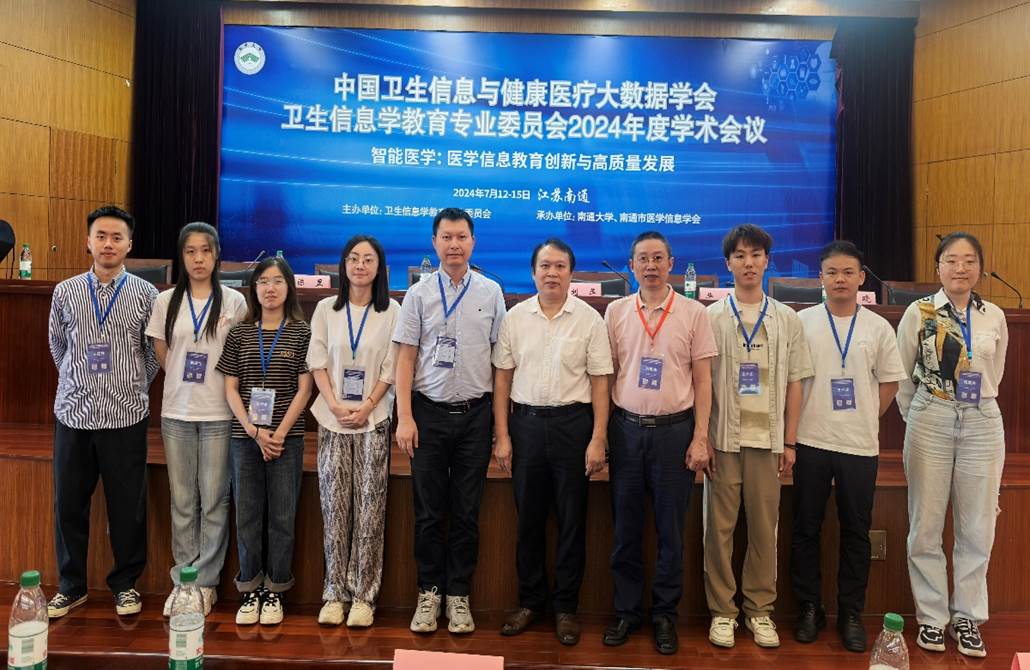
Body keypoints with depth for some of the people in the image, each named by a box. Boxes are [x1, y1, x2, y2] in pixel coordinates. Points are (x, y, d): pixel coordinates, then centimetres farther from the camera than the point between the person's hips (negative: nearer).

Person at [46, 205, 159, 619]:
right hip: (73, 414, 2)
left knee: (127, 506, 5)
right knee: (69, 503, 9)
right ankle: (71, 585, 26)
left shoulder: (145, 294, -1)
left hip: (126, 416, -2)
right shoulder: (66, 292, 4)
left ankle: (125, 583, 23)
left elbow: (155, 351, 9)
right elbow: (57, 346, 17)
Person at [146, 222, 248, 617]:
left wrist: (216, 389, 1)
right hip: (176, 413, 2)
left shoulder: (234, 302, -1)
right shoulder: (166, 301, 5)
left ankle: (206, 582, 14)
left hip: (218, 414, -2)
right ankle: (183, 579, 19)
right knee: (182, 501, 8)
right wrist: (183, 385, 7)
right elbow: (162, 356, 11)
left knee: (214, 501, 3)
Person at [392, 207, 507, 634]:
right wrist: (405, 418, -5)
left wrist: (501, 419, 1)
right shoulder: (419, 294, 2)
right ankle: (429, 592, 22)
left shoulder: (491, 292, 4)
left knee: (466, 512, 8)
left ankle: (459, 594, 21)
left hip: (475, 414, 1)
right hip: (429, 412, 0)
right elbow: (405, 358, 1)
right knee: (429, 511, 7)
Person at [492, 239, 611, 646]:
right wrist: (501, 435, 1)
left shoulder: (589, 319, -2)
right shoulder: (515, 317, 3)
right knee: (528, 518, 11)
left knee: (571, 520, 7)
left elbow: (600, 383, -2)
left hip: (572, 422, -2)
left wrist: (598, 440, -7)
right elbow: (502, 378, 5)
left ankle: (566, 607, 22)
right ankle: (530, 601, 27)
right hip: (525, 421, 2)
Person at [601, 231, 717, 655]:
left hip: (674, 429, -1)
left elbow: (702, 380, 2)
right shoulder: (616, 312, 5)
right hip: (626, 428, 2)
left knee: (670, 529, 6)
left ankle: (665, 614, 21)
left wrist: (700, 439, -4)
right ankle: (626, 611, 23)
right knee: (625, 528, 9)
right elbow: (607, 374, 8)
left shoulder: (693, 313, 1)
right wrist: (601, 434, 3)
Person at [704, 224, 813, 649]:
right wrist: (703, 439, -4)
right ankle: (722, 610, 16)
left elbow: (794, 385, 8)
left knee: (765, 526, 7)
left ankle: (760, 609, 21)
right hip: (724, 438, -1)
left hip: (767, 439, 2)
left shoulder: (788, 320, 7)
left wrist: (789, 442, 4)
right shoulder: (712, 318, 2)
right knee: (720, 526, 3)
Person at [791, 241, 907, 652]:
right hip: (811, 442, -1)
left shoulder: (878, 327, 3)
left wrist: (865, 420, 4)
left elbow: (890, 382, 10)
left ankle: (851, 614, 22)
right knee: (806, 529, 7)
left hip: (860, 445, 1)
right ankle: (809, 608, 22)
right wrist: (795, 427, 0)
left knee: (856, 532, 9)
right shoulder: (802, 322, -1)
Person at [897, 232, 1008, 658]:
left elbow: (994, 375, 17)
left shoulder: (994, 317, 5)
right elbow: (901, 375, 4)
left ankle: (968, 618, 20)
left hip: (982, 423, 2)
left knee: (977, 527, 6)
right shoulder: (919, 312, -2)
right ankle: (931, 617, 15)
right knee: (926, 526, 2)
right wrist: (915, 418, 8)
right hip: (930, 422, -2)